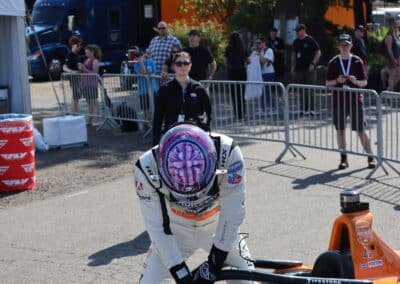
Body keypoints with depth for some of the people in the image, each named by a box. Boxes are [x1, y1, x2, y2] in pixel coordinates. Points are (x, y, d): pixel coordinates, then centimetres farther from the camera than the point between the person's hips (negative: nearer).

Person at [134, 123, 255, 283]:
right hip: (177, 230, 0)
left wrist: (214, 265, -22)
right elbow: (157, 227, -25)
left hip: (218, 227, 0)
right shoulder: (148, 168, -33)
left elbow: (232, 214, -27)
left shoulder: (227, 153, -35)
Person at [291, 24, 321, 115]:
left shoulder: (310, 40, -6)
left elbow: (318, 52, -7)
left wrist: (313, 64, -14)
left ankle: (311, 109, -1)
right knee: (301, 90, 7)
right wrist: (293, 66, 14)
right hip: (299, 69, 6)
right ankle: (304, 108, 12)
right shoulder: (296, 42, 12)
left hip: (308, 69, -6)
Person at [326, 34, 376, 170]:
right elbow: (328, 83, 6)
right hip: (339, 101, 2)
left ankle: (370, 158, 9)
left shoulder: (358, 61, 0)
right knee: (340, 130, 4)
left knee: (361, 130, -1)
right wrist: (337, 81, -14)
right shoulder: (333, 63, 3)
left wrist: (356, 81, -19)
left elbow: (364, 82, 2)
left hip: (355, 101, -2)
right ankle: (343, 159, 14)